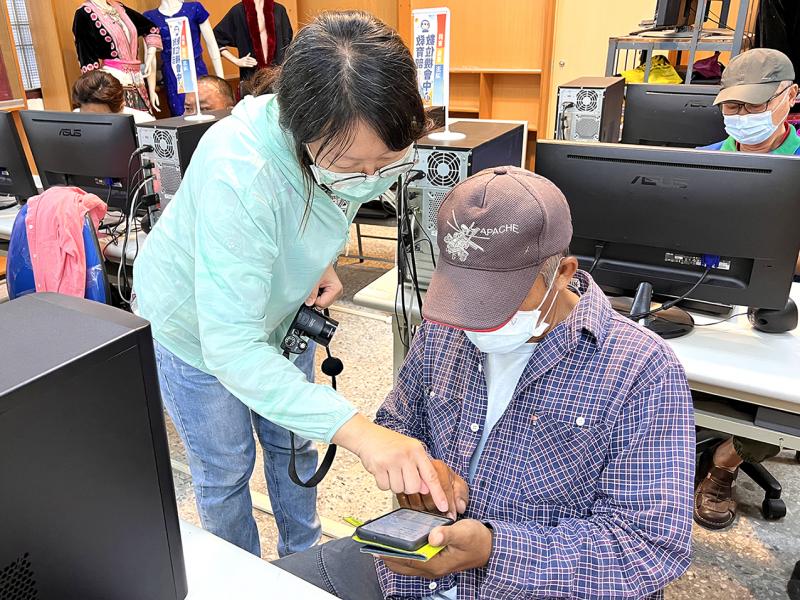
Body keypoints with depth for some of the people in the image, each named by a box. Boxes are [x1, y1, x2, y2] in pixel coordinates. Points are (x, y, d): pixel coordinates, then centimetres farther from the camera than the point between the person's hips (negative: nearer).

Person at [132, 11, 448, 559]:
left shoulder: (355, 147, -23)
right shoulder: (238, 174, -44)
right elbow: (231, 347, -45)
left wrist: (320, 263, -17)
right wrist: (356, 430, -54)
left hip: (276, 314, 6)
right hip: (197, 326, -5)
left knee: (294, 443, 21)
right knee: (225, 470, 14)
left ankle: (302, 556, 48)